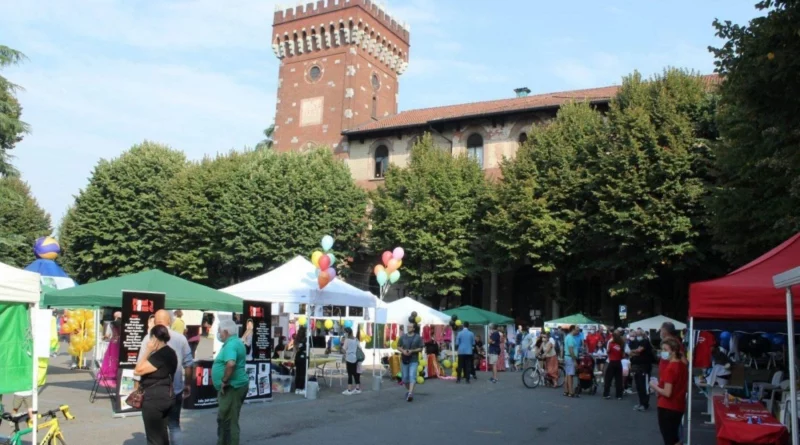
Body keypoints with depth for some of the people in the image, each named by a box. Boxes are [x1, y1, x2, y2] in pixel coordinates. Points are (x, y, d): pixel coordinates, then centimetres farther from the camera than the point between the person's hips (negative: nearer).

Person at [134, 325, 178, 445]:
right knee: (162, 433, 18)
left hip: (154, 399, -10)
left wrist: (147, 351, -16)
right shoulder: (170, 353, 10)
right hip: (165, 396, 10)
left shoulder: (159, 356, -21)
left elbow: (137, 370, -19)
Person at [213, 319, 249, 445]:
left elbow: (231, 364, -37)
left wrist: (224, 381, -25)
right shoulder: (235, 342, 14)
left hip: (232, 387, -11)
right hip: (234, 385, 11)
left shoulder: (231, 345, -20)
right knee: (223, 418, 20)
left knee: (229, 421, -4)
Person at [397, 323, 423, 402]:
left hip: (414, 360, -3)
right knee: (405, 378, 9)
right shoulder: (403, 337, 5)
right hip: (404, 360, 3)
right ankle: (409, 390, 32)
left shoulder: (418, 337, -2)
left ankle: (410, 394, -24)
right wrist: (403, 351, -11)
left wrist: (412, 351, -17)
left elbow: (420, 348, -1)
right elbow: (398, 347, 10)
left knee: (412, 376, -17)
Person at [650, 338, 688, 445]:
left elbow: (667, 393, -24)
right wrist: (659, 385, 13)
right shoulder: (683, 366, 6)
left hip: (667, 408, -9)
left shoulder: (669, 368, -21)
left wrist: (654, 386, -9)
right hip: (678, 407, 9)